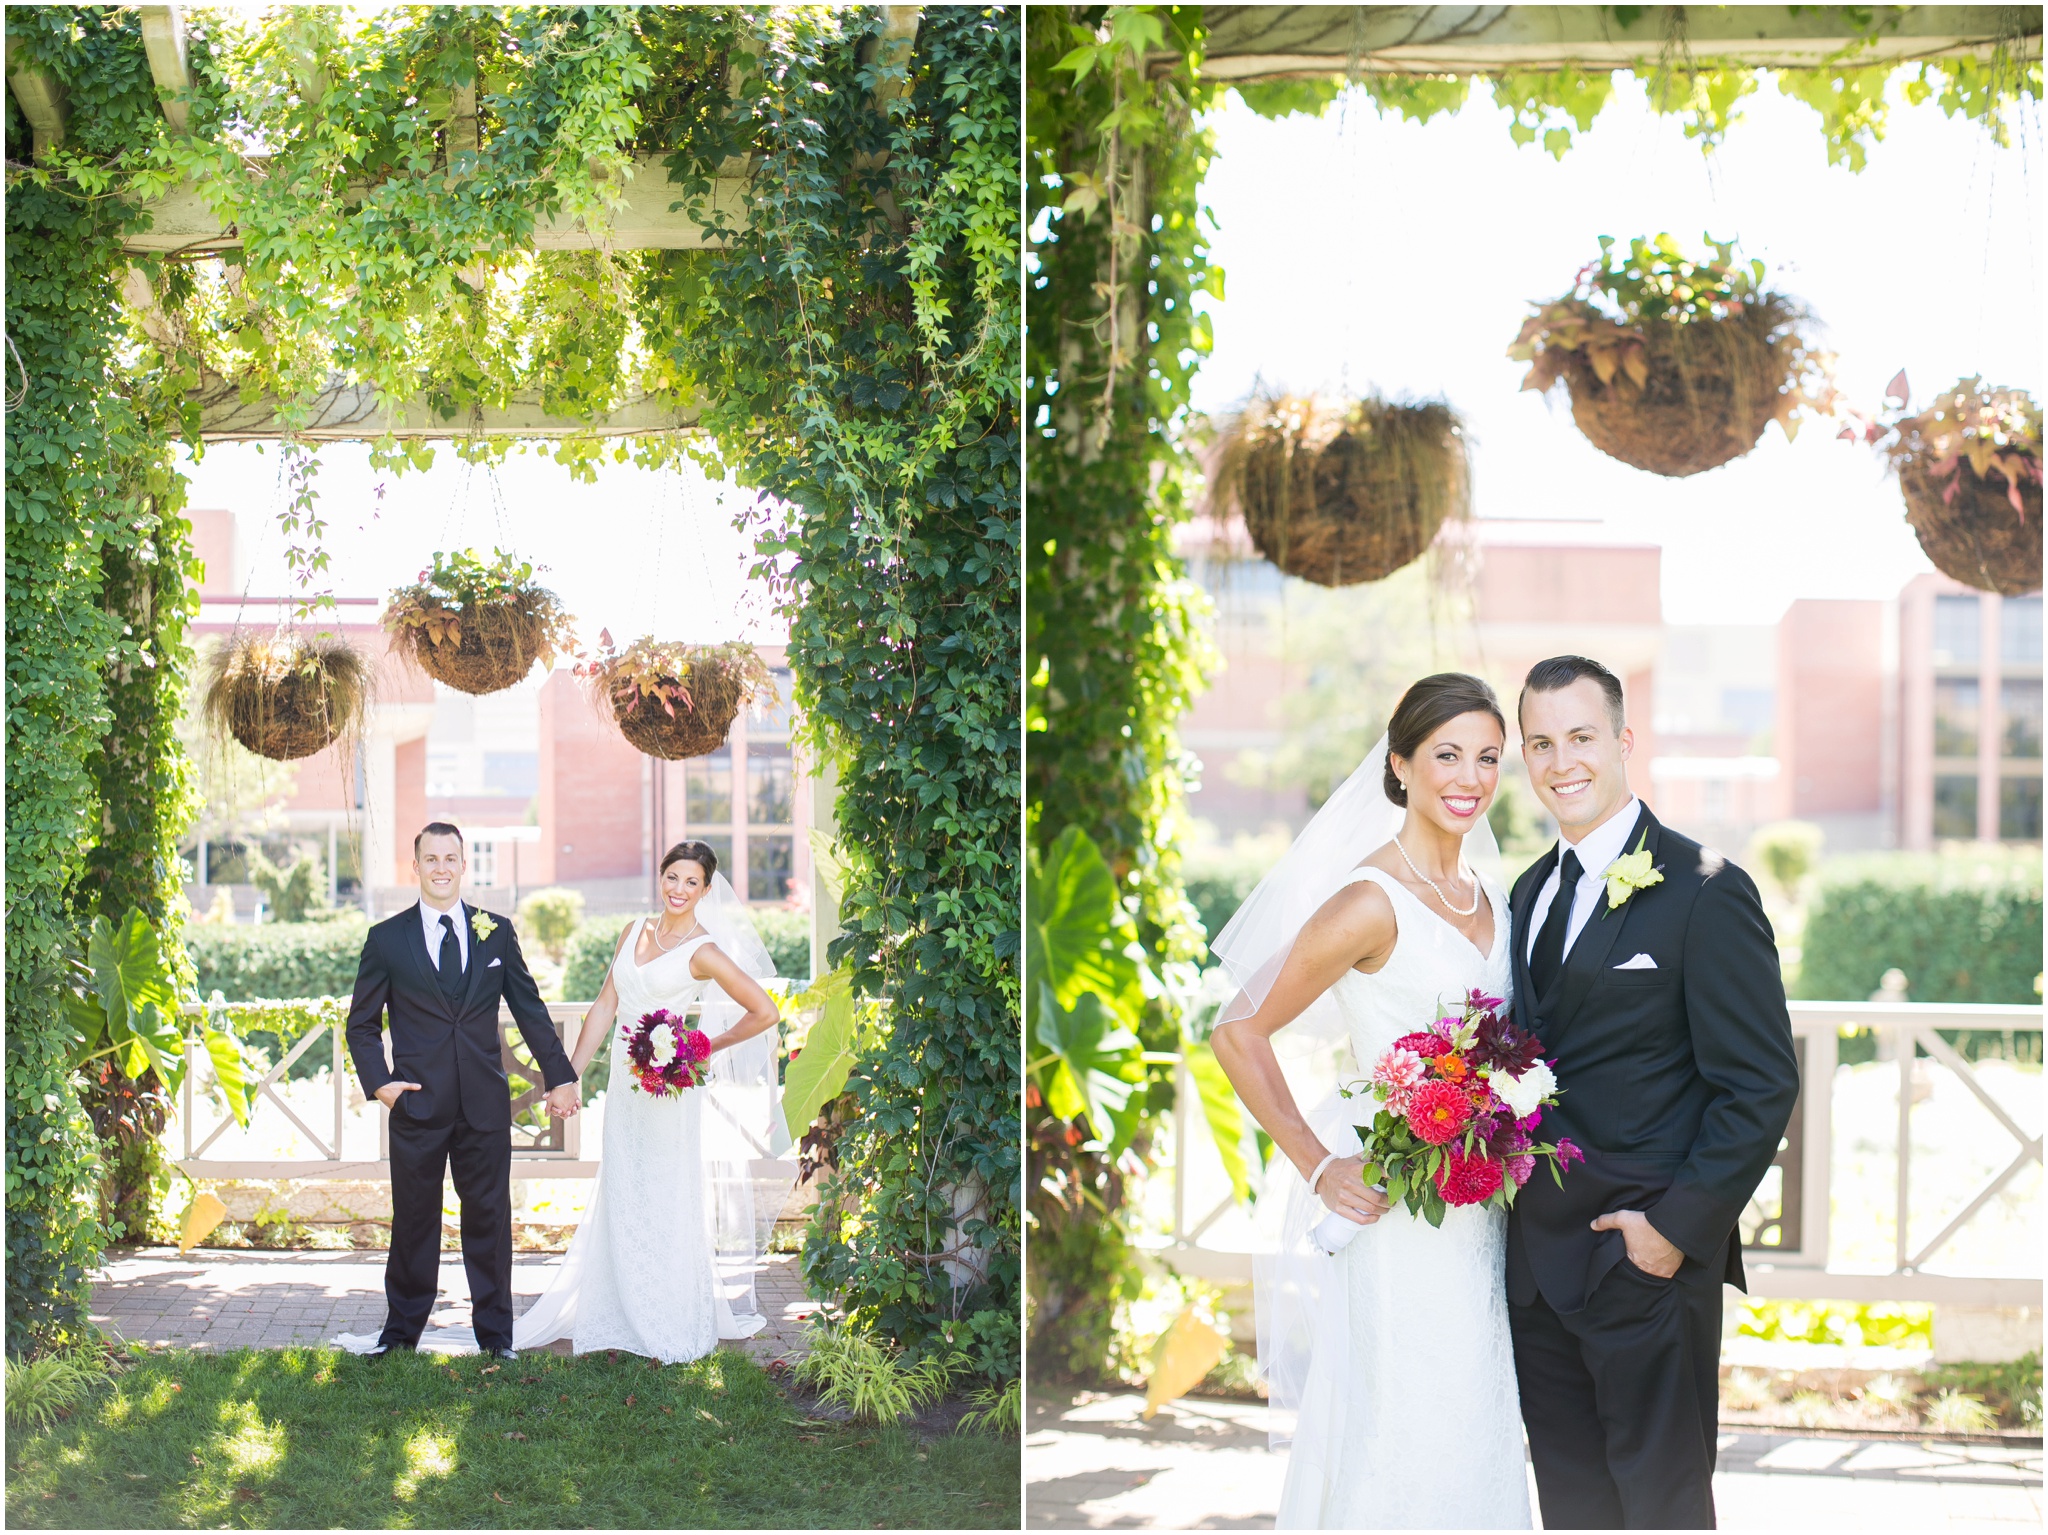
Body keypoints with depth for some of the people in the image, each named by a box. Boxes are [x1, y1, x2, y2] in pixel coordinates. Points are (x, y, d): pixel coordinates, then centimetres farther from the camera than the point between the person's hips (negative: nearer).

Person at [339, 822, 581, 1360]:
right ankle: (402, 1329, 20)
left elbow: (530, 1009, 10)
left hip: (485, 1104, 1)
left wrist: (560, 1076, 7)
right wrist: (378, 1082, -6)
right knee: (413, 1220, 7)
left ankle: (496, 1333, 17)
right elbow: (361, 1023, 8)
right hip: (417, 1103, -1)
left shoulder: (497, 932, 7)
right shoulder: (387, 939, 3)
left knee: (489, 1216, 6)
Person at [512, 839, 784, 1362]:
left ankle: (674, 1327, 12)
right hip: (624, 1083, 6)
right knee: (622, 1201, 11)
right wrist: (570, 1074, 7)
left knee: (667, 1205, 1)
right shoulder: (635, 932, 8)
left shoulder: (703, 951, -9)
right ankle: (626, 1317, 20)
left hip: (669, 1088, -6)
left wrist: (706, 1049, -7)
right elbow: (605, 1007, 10)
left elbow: (765, 1012, -10)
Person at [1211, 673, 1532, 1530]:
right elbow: (1238, 1032, -15)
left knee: (1472, 1441, 12)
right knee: (1403, 1437, -2)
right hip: (1399, 1221, -7)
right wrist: (1319, 1169, -15)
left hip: (1477, 1225, 7)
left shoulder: (1487, 899, 10)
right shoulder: (1370, 902, -14)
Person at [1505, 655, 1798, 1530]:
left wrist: (1680, 1226, -16)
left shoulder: (1703, 891, -10)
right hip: (1536, 1256, 7)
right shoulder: (1532, 891, 13)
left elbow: (1762, 1083, -13)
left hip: (1648, 1259, -7)